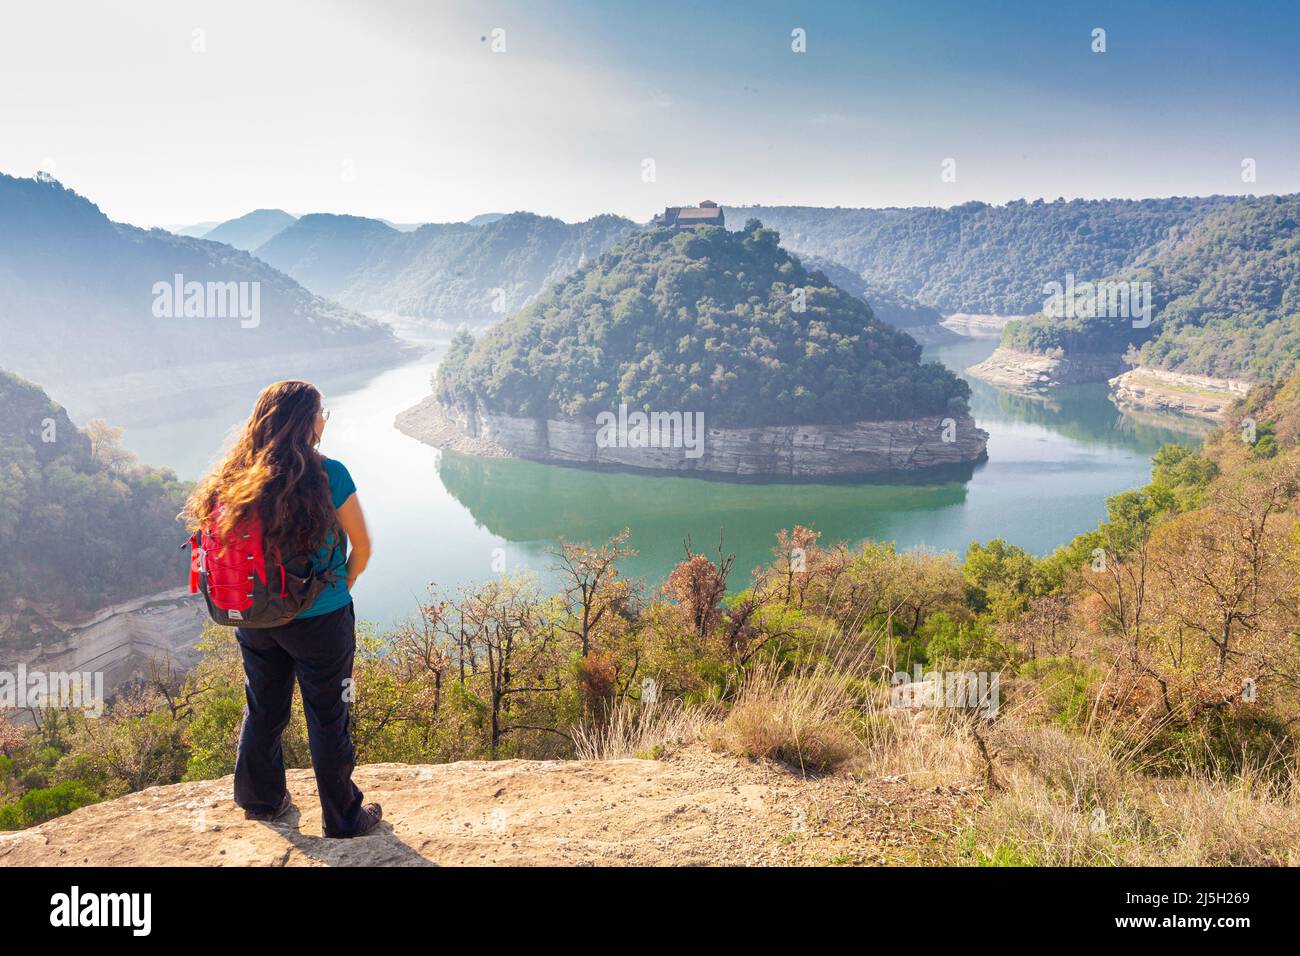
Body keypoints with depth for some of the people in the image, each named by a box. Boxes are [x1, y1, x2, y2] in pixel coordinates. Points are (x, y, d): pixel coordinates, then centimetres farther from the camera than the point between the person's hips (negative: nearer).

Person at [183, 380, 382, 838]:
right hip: (319, 619, -5)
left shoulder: (234, 477, -5)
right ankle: (343, 816, 25)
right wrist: (343, 586, 9)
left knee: (262, 710, 23)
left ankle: (261, 799, 41)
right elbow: (362, 548, -10)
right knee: (328, 716, 10)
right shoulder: (327, 475, -19)